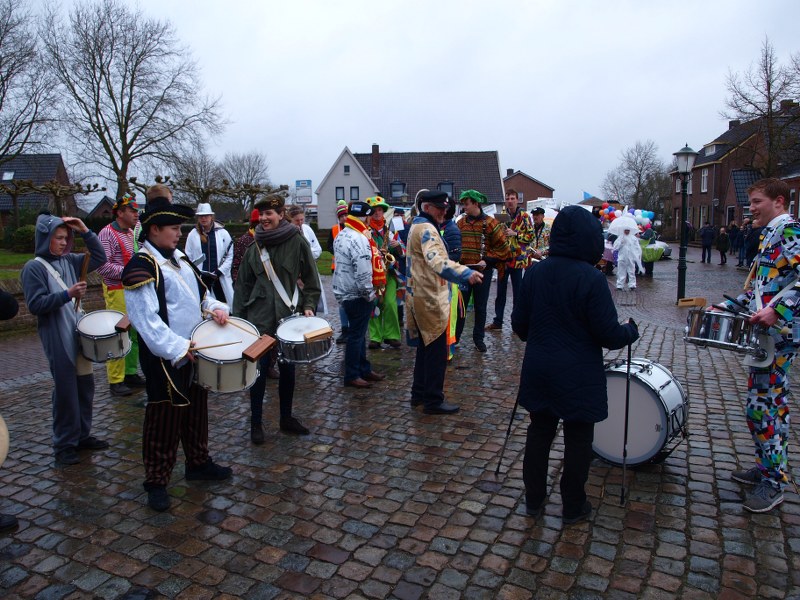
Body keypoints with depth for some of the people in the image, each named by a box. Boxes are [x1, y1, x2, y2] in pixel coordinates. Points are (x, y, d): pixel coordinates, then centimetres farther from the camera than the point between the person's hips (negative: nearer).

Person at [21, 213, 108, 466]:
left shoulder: (68, 261, 8)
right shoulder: (34, 268, -10)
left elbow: (99, 258, 8)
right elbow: (36, 305, -15)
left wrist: (85, 231, -2)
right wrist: (68, 294, -26)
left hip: (80, 333, 7)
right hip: (57, 339, -6)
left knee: (85, 386, 13)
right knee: (66, 390, 0)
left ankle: (82, 435, 27)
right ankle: (64, 445, 14)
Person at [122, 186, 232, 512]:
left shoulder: (179, 258, 10)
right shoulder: (141, 267, -17)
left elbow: (200, 292, 20)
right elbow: (147, 319, -23)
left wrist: (214, 307, -1)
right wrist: (179, 349, -26)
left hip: (194, 351, 9)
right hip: (165, 359, -8)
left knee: (196, 410, 20)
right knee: (165, 419, 3)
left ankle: (199, 463, 37)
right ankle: (156, 482, 19)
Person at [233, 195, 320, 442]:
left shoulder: (297, 241, -2)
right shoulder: (255, 246, 4)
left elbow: (310, 278, 2)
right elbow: (243, 284, 7)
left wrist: (309, 305, -8)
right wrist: (238, 316, 3)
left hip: (289, 316, 0)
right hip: (260, 317, 1)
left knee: (288, 368, 10)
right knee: (259, 370, 4)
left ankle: (286, 418, 28)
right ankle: (255, 423, 18)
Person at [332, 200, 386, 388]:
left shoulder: (341, 236, 11)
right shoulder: (359, 239, -22)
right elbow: (363, 273, -26)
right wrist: (369, 294, -14)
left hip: (344, 292, 10)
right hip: (358, 295, -10)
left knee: (358, 332, 18)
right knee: (357, 335, 0)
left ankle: (364, 369, 29)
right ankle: (352, 376, 10)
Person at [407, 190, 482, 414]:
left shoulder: (418, 226, 16)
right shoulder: (426, 229, -18)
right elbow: (437, 261, -38)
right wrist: (466, 273, -50)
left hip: (422, 296, 11)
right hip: (431, 299, -11)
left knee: (426, 347, 19)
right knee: (437, 351, -2)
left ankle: (419, 393, 29)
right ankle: (433, 401, 6)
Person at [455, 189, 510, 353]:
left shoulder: (490, 223, -7)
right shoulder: (461, 223, 4)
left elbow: (503, 248, -6)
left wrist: (487, 260, -13)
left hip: (482, 271, -2)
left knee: (480, 307, 8)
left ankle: (478, 338, 21)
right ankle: (455, 337, 15)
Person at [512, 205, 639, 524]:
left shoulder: (534, 273, -3)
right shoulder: (591, 278, -18)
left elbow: (519, 323, 4)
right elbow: (609, 334, -16)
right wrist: (631, 330, 6)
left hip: (538, 372, 5)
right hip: (579, 376, -5)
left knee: (539, 433, 18)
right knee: (578, 440, 12)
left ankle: (533, 499, 30)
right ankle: (573, 507, 26)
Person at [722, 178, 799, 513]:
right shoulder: (771, 235, 19)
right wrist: (729, 306, 20)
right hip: (763, 334, 10)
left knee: (765, 407, -6)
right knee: (760, 403, 15)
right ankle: (766, 466, 28)